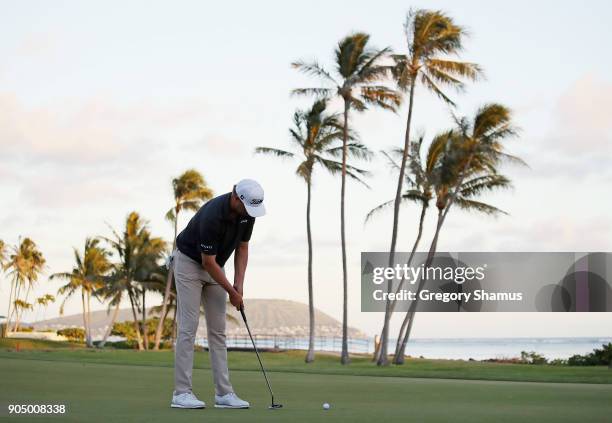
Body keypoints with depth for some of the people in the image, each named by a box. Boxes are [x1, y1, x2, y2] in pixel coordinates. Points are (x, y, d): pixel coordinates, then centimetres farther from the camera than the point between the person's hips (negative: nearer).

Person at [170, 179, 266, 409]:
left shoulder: (248, 212, -12)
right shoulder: (212, 216, -34)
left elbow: (242, 248, 0)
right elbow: (207, 261, -26)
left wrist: (239, 284, -11)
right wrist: (232, 292, -19)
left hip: (215, 266, 7)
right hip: (190, 262, -7)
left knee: (218, 329, 2)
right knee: (188, 327, -11)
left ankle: (224, 392, 2)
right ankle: (181, 393, -9)